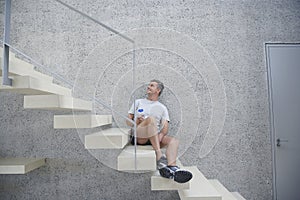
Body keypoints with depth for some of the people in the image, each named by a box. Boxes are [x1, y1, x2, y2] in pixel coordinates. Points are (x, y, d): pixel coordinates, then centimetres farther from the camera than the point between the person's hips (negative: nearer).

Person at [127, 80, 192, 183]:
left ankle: (172, 168, -51)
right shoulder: (138, 102, 20)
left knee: (174, 140, -25)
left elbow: (165, 127, 6)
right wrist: (137, 121, -8)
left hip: (155, 138, 2)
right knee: (151, 119, -31)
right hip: (139, 136, -2)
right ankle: (159, 157, -41)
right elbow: (128, 121, 15)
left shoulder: (162, 108, 19)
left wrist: (160, 137, -16)